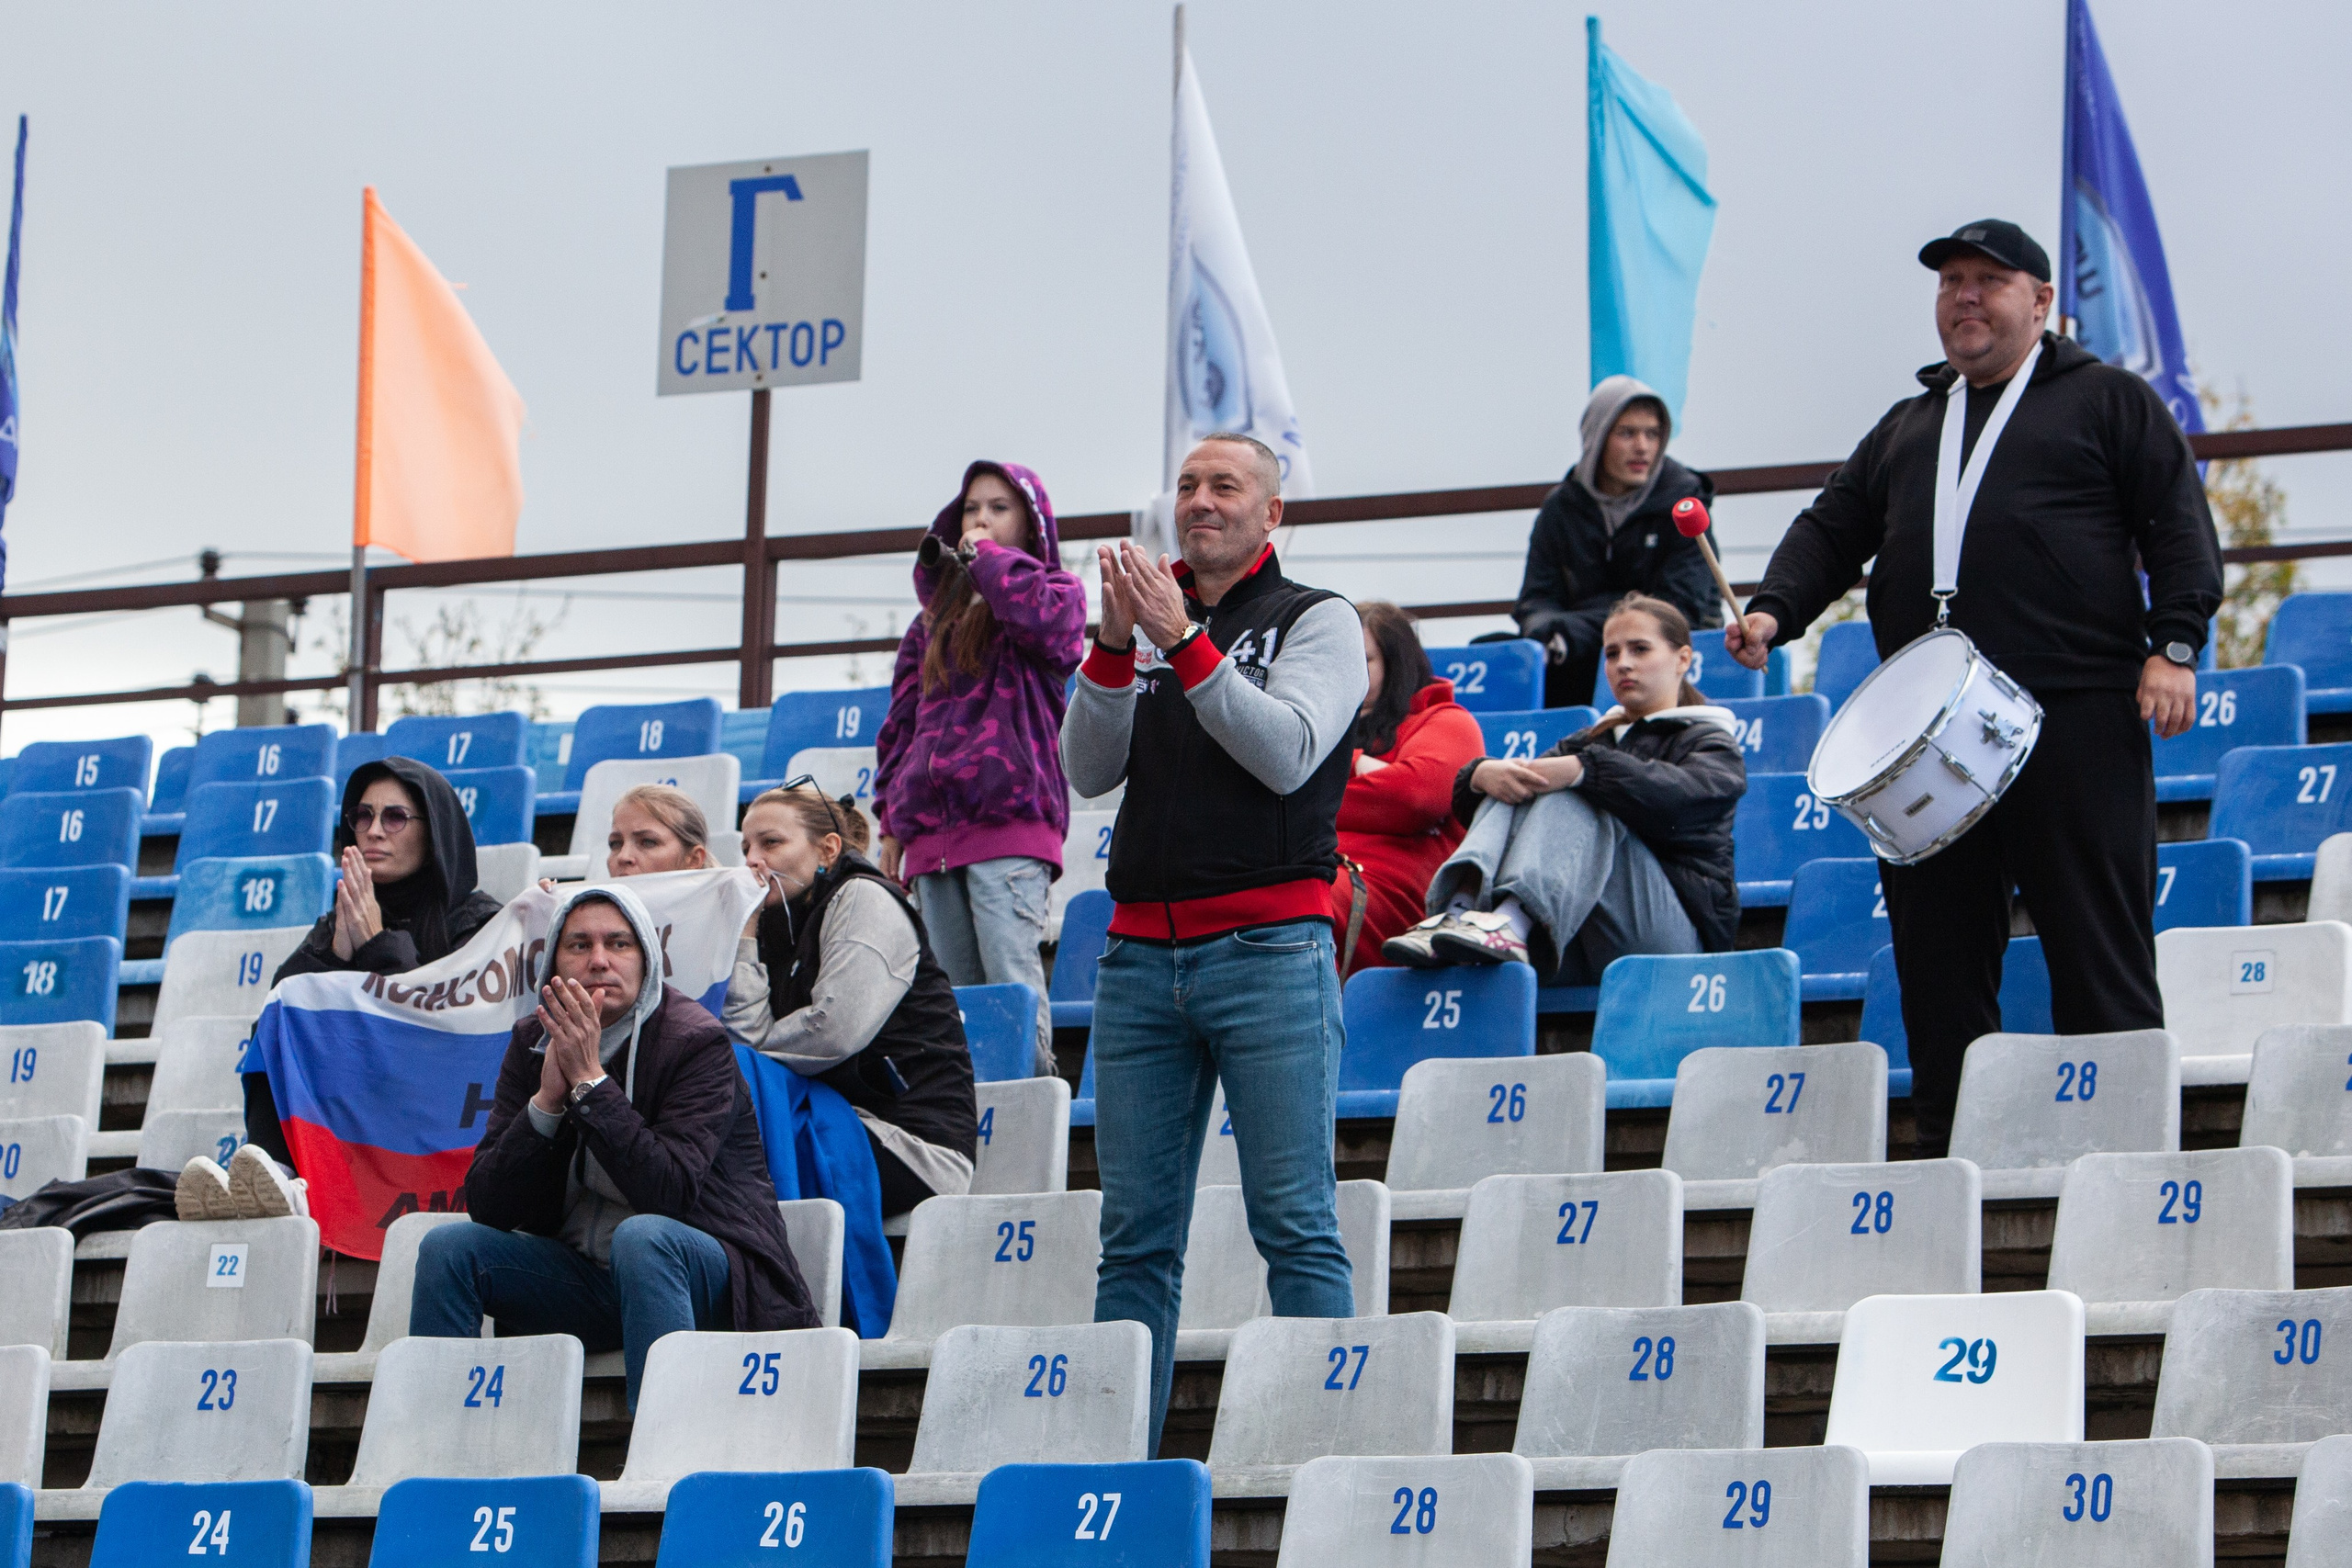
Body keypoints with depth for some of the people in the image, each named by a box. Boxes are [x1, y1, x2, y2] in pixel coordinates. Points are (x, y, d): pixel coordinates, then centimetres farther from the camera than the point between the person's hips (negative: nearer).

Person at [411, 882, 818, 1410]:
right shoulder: (534, 1044, 5)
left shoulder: (696, 1042, -11)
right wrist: (547, 1100, -17)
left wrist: (590, 1080, -24)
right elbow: (487, 1204, -3)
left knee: (641, 1236, -37)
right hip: (582, 1277, 5)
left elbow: (668, 1192, -25)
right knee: (448, 1247, -13)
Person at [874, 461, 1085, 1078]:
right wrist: (892, 821, 17)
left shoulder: (1056, 591, 9)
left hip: (1010, 820, -6)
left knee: (1011, 981, -16)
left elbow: (1045, 620, -17)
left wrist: (988, 556, -2)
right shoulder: (938, 613, 24)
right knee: (954, 995, 2)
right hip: (933, 830, 6)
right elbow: (903, 719, 25)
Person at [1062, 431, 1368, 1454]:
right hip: (1142, 955, 5)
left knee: (1295, 1227, -7)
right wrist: (1115, 646, -6)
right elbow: (1088, 771, 8)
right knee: (1135, 1238, 4)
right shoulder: (1149, 620, 19)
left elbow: (1288, 752, -10)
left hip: (1269, 947, -5)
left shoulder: (1316, 622, 6)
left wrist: (1183, 642, -14)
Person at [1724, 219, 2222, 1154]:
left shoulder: (2107, 401, 10)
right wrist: (1775, 610, 0)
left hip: (2077, 716, -5)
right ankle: (1948, 1156, 7)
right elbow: (1833, 527, 19)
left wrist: (2174, 644, -11)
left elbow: (2178, 524, 2)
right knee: (1938, 948, 3)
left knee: (2097, 939, -6)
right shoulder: (1906, 428, 25)